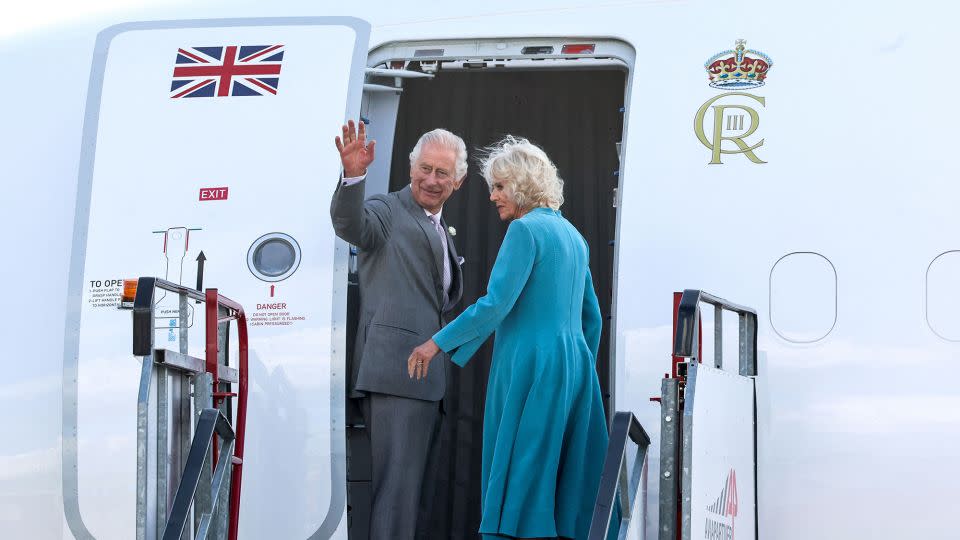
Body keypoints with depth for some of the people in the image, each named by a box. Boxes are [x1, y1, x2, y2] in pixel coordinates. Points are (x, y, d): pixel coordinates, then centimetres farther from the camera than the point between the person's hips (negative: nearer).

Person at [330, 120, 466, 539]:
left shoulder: (441, 231, 25)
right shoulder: (387, 212, -2)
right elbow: (349, 224, -25)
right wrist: (353, 175, -42)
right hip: (397, 368, -10)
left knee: (409, 482, 12)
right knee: (398, 479, -15)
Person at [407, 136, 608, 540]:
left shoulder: (525, 230, -9)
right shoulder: (572, 234, 16)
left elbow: (496, 303, -17)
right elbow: (592, 318, 20)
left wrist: (438, 343, -12)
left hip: (531, 365, -8)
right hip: (574, 366, 8)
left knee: (521, 474, -6)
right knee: (566, 473, 7)